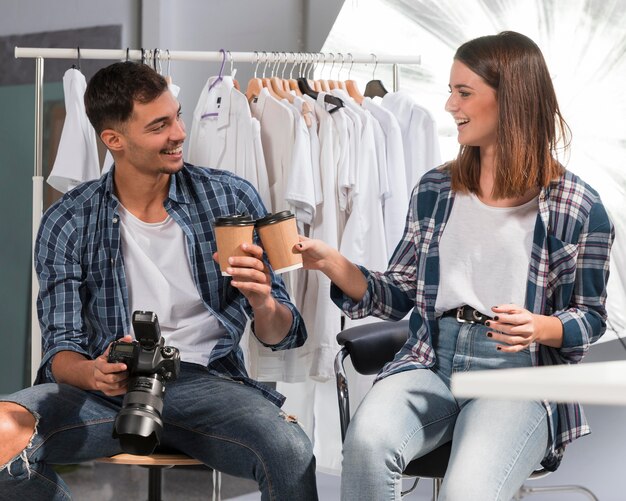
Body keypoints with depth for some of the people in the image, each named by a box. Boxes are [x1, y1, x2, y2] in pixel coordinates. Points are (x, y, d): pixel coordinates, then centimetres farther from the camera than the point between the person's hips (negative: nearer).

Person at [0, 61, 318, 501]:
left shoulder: (231, 198, 4)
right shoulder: (68, 223, 3)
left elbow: (282, 336, 5)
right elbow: (62, 348, 3)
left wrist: (264, 306, -20)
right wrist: (92, 373, -22)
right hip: (110, 387, 2)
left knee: (292, 455, -34)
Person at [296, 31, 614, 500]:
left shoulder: (577, 207, 1)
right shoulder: (435, 189, 12)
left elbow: (590, 317, 8)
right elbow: (398, 297, 15)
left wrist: (540, 327, -13)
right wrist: (331, 262, 0)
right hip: (431, 361, 3)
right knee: (367, 440, -31)